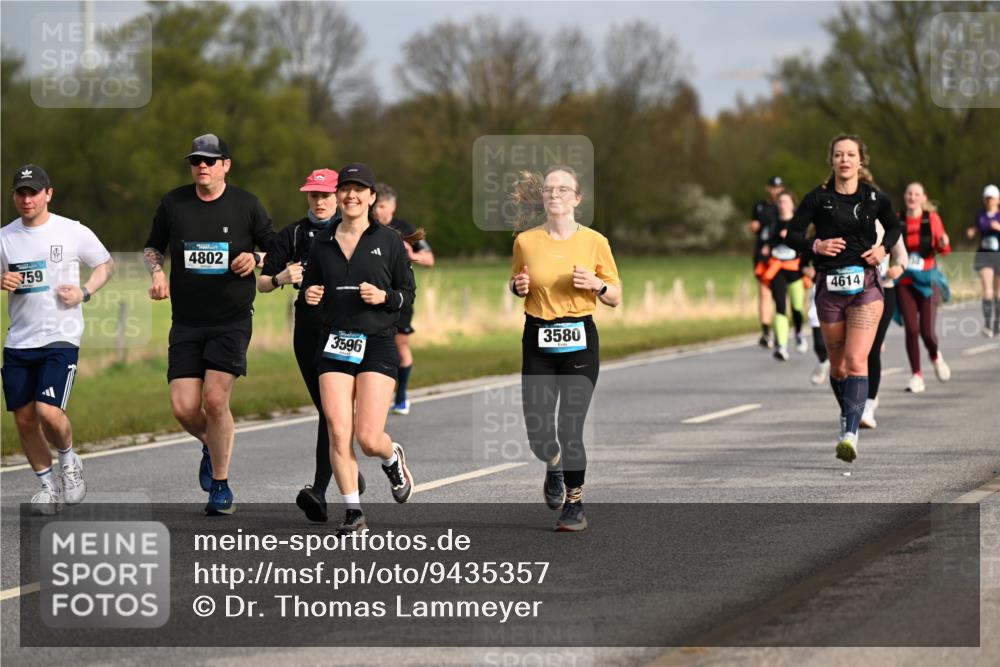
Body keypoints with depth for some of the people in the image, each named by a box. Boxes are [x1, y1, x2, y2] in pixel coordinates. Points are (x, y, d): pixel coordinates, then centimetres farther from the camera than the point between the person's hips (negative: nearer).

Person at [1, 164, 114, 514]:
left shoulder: (73, 232, -2)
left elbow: (107, 264, 11)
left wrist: (84, 292, -6)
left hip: (60, 338, -4)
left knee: (48, 412, -18)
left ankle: (69, 460, 12)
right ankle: (47, 484, 22)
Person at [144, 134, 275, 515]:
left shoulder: (246, 205, -1)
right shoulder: (173, 203, 4)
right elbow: (153, 247, 18)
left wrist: (256, 259, -13)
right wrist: (157, 272, -2)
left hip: (232, 322, -2)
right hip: (186, 322, 2)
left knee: (215, 400, -15)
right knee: (184, 408, -6)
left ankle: (220, 485, 2)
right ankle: (211, 444, 30)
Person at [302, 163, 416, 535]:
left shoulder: (389, 241, 2)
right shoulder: (322, 243, 9)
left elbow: (409, 295, 5)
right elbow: (311, 289, 20)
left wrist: (384, 296, -14)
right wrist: (309, 295, -3)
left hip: (377, 346, -2)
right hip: (334, 345, 3)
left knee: (369, 438, -10)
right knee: (338, 432, -8)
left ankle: (392, 458, 27)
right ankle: (353, 512, 2)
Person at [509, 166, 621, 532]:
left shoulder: (594, 241, -1)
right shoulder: (525, 241, 2)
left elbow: (615, 297, 6)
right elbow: (516, 284, 18)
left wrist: (597, 284, -14)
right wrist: (518, 286, -4)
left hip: (580, 339, -2)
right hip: (538, 340, 2)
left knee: (570, 429, -6)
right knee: (538, 432, -5)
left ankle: (575, 504, 11)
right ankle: (554, 464, 31)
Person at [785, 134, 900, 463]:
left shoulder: (874, 198, 1)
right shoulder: (817, 198, -2)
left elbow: (894, 226, 19)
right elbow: (792, 234, 3)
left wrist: (883, 247, 0)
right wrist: (816, 245, -16)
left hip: (866, 287, -1)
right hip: (830, 285, 1)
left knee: (856, 360, -16)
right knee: (837, 363, 11)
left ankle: (850, 433, -23)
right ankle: (847, 415, 38)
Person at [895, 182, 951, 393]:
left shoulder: (932, 219, 1)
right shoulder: (897, 221, 4)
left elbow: (943, 250, 1)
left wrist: (943, 244, -21)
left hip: (927, 281, -1)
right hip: (904, 282, 1)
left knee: (927, 331, -7)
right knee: (911, 329, -10)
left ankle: (935, 356, 27)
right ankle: (916, 377, -1)